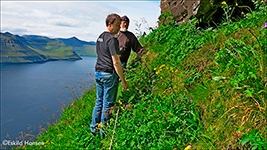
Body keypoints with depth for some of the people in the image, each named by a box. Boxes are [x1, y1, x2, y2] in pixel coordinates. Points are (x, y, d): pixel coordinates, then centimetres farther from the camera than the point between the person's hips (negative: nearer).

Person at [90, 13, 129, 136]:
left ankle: (94, 128, 27)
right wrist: (123, 81, -15)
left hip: (98, 73, 9)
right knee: (108, 104, 3)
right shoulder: (112, 39, -15)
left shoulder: (100, 37, 14)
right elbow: (116, 63, -19)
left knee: (99, 101, 18)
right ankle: (104, 132, 15)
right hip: (109, 75, -9)